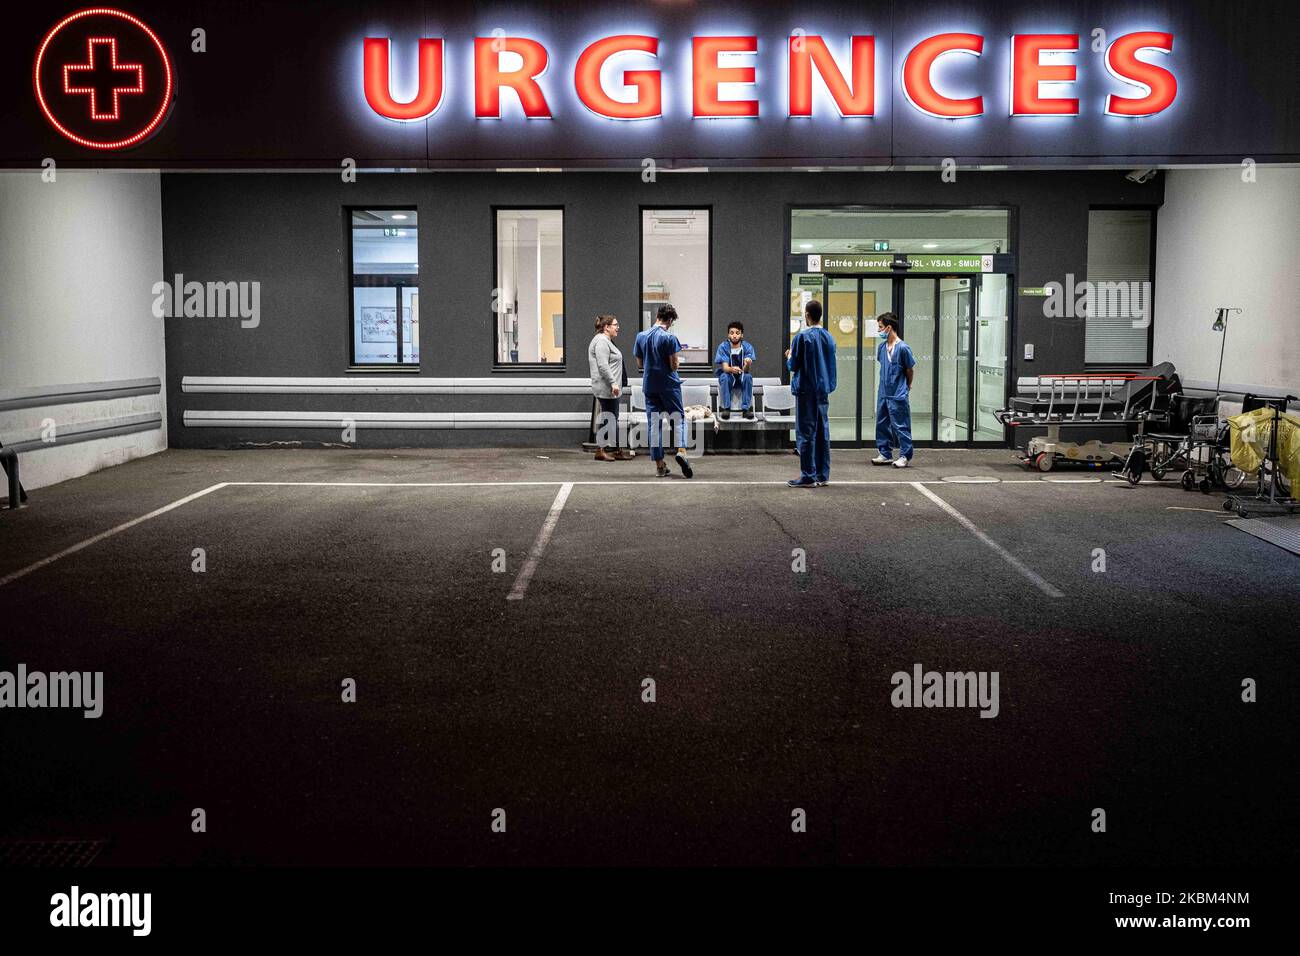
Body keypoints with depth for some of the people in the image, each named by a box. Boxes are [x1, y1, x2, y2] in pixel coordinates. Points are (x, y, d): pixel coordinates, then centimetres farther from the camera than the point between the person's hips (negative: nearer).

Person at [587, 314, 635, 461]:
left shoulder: (606, 341, 20)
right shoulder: (601, 341, -14)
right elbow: (602, 365, -23)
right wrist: (613, 383, -25)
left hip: (610, 389, 11)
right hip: (606, 388, -11)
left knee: (613, 419, 11)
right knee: (608, 419, -8)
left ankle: (616, 451, 14)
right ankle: (601, 451, -3)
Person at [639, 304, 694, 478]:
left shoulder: (641, 337, 4)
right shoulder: (669, 338, -11)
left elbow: (640, 363, 11)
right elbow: (674, 365, -12)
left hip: (649, 384, 4)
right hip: (669, 384, -4)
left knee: (654, 423, 5)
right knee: (678, 417, 7)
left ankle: (659, 464, 6)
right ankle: (681, 450, -16)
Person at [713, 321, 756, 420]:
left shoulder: (747, 347, -13)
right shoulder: (723, 347, -14)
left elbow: (746, 370, -22)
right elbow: (725, 367, -23)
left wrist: (748, 364, -47)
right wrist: (732, 369, -47)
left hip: (741, 378, 1)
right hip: (728, 377, -1)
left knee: (748, 376, -30)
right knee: (724, 376, -32)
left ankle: (746, 408, -24)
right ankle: (726, 408, -25)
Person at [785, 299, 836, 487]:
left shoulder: (802, 337, -12)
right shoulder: (829, 337, 7)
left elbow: (793, 366, -9)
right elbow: (830, 364, 14)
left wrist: (789, 357, 10)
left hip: (806, 391, -6)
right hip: (823, 390, 6)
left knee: (806, 433, -3)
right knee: (823, 432, 10)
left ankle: (808, 476, -2)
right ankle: (823, 475, 13)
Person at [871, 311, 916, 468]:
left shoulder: (903, 348, -14)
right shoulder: (881, 347, 6)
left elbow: (909, 370, -3)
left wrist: (907, 386, 8)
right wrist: (886, 383, 14)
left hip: (898, 395, -7)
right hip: (883, 393, 7)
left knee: (900, 426, -2)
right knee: (882, 424, 11)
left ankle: (905, 456, 6)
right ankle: (885, 454, 20)